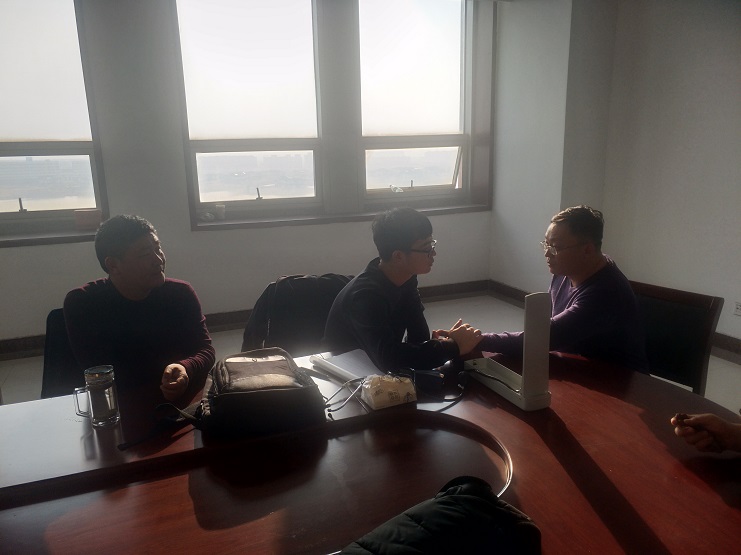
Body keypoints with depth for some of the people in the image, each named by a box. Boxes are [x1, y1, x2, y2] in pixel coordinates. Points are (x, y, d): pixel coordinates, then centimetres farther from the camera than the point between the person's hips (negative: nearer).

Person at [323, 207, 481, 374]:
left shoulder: (405, 278, -5)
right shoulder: (366, 296, -29)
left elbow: (419, 337, -5)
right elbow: (389, 358, -41)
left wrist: (443, 341, -27)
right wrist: (454, 346, -32)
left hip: (380, 370, 7)